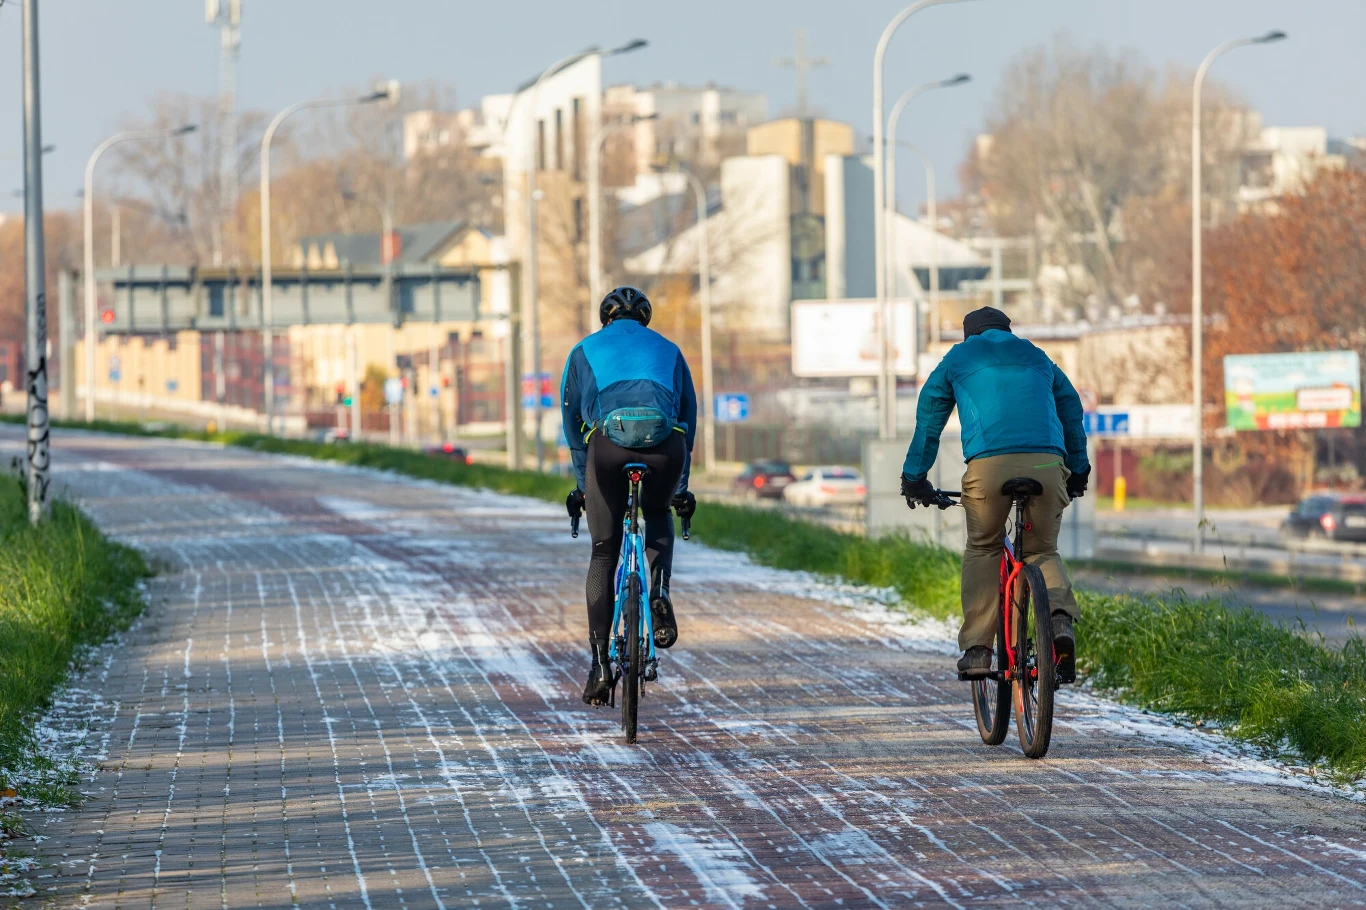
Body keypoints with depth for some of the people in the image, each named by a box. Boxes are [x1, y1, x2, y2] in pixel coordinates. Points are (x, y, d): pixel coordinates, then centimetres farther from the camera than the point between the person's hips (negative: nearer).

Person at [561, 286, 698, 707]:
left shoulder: (585, 351, 27)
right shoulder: (668, 350, 30)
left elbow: (572, 422, 25)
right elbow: (688, 418, 31)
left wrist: (582, 483, 32)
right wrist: (680, 487, 38)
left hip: (608, 440, -1)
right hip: (665, 443, 1)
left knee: (604, 554, 12)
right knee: (658, 517, 33)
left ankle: (600, 663, 6)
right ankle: (659, 594, 5)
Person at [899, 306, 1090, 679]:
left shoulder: (957, 359, 22)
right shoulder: (1036, 357, 29)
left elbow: (928, 418, 23)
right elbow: (1071, 408, 34)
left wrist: (914, 477, 30)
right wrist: (1078, 469, 42)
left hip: (989, 465, -2)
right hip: (1046, 464, 2)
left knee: (982, 550, 16)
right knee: (1042, 550, 18)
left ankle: (977, 649, 4)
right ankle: (1061, 616, -12)